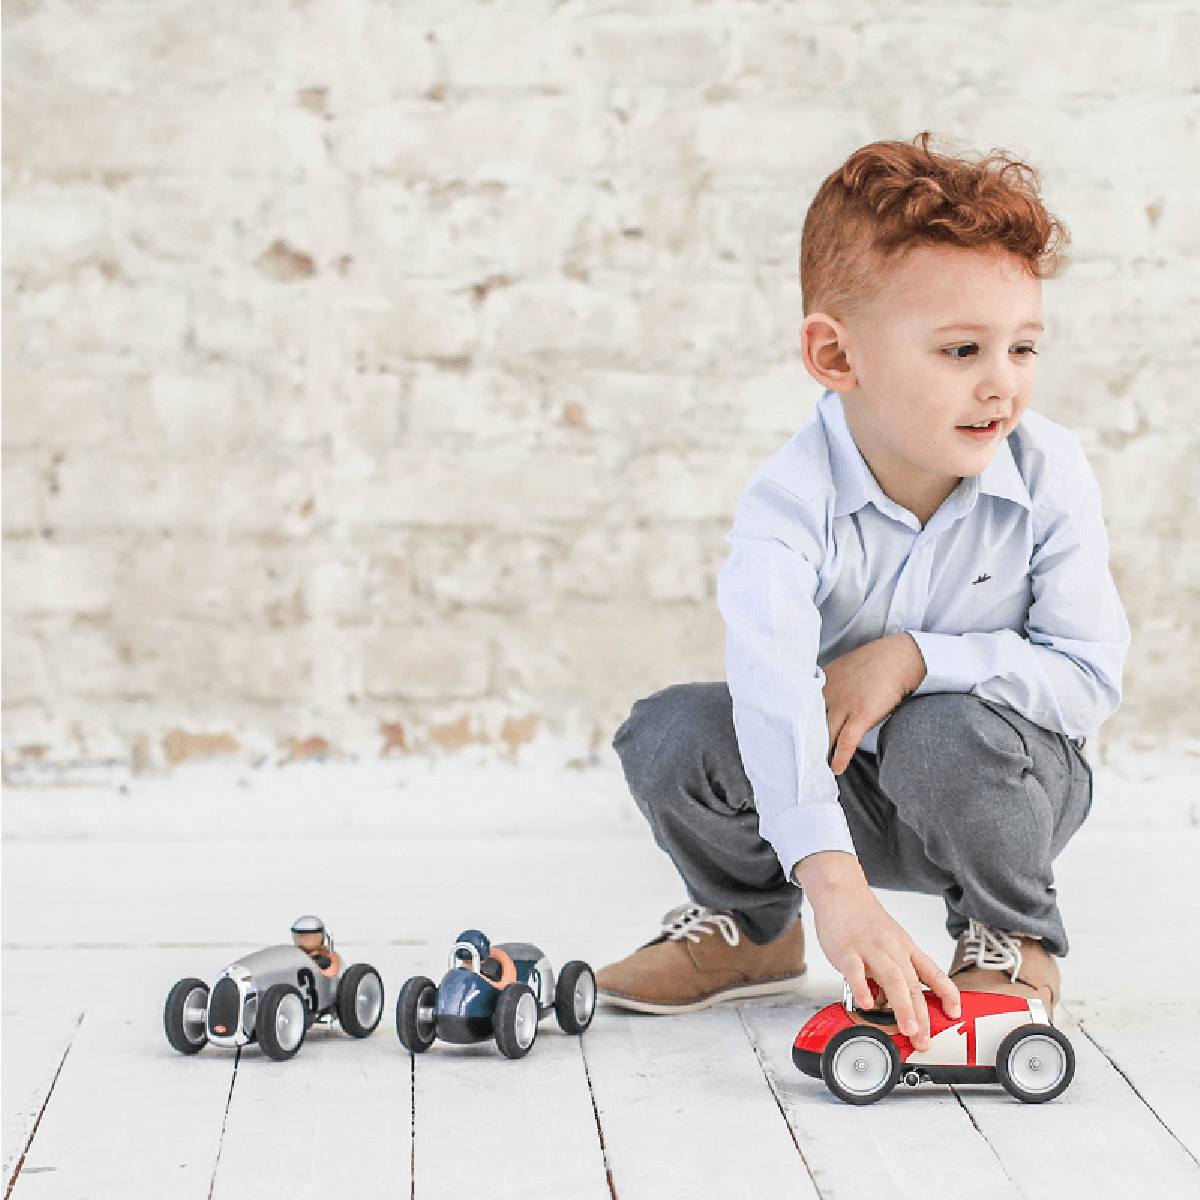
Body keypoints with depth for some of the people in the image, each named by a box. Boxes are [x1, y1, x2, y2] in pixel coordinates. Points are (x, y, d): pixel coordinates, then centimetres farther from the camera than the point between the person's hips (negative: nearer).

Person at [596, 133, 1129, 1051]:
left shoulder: (1051, 476, -19)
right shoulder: (791, 503, -26)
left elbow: (1090, 677, -18)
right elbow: (772, 686, -42)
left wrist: (915, 657, -29)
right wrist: (833, 883, -56)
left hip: (1004, 777, 0)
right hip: (831, 789, 1)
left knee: (956, 730, -34)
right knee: (672, 735, -22)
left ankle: (1011, 937, -2)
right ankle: (747, 925, 10)